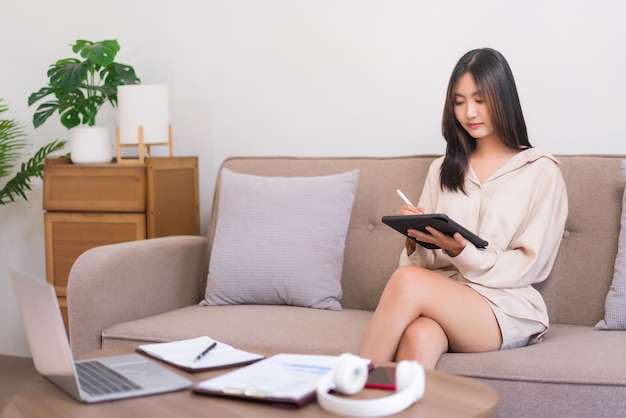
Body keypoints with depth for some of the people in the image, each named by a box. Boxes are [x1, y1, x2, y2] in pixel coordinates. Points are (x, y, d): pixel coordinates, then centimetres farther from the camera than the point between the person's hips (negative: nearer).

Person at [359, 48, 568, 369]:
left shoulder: (541, 171, 6)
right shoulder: (442, 169, 21)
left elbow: (529, 266, -1)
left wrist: (461, 252, -17)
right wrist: (415, 240, -7)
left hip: (507, 309, -3)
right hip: (442, 298, 3)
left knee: (407, 281, -32)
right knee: (419, 337, -36)